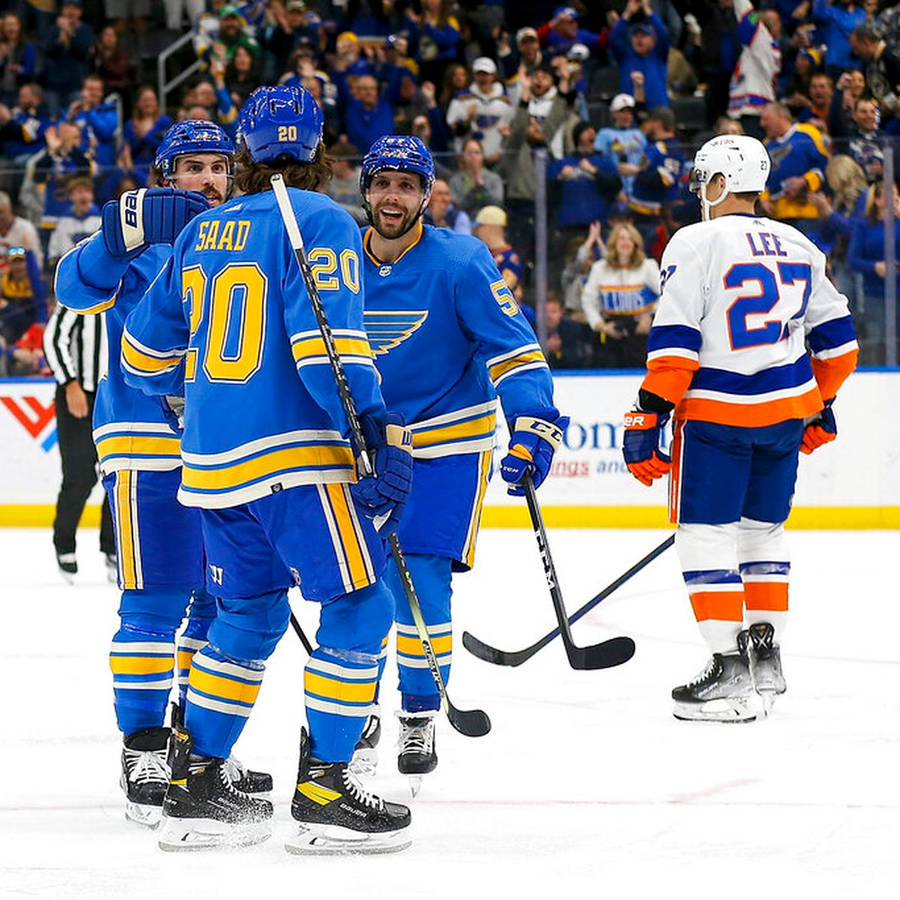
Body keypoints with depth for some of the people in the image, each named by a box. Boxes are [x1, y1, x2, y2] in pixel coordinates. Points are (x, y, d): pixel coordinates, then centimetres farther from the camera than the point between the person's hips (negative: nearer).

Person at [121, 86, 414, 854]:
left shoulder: (204, 232, 14)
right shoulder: (319, 222, -6)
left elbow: (146, 351, 21)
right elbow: (326, 339, -19)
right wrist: (380, 436, -21)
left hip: (211, 459, 7)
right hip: (293, 455, -7)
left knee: (252, 610, 19)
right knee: (359, 606, -2)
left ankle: (195, 787, 19)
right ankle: (322, 793, -8)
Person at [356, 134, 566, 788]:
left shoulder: (460, 263, -14)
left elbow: (514, 348, -15)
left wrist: (533, 427, -26)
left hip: (445, 446, -4)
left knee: (420, 580, -12)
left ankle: (421, 716, 2)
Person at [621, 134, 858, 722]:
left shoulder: (697, 244, -8)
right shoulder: (799, 248, 11)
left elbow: (675, 343, -15)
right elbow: (837, 340, 16)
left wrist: (649, 419, -13)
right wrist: (819, 404, 28)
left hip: (716, 412, -6)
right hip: (787, 408, 6)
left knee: (706, 536, -1)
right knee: (763, 532, 18)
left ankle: (733, 674, -6)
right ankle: (766, 658, 18)